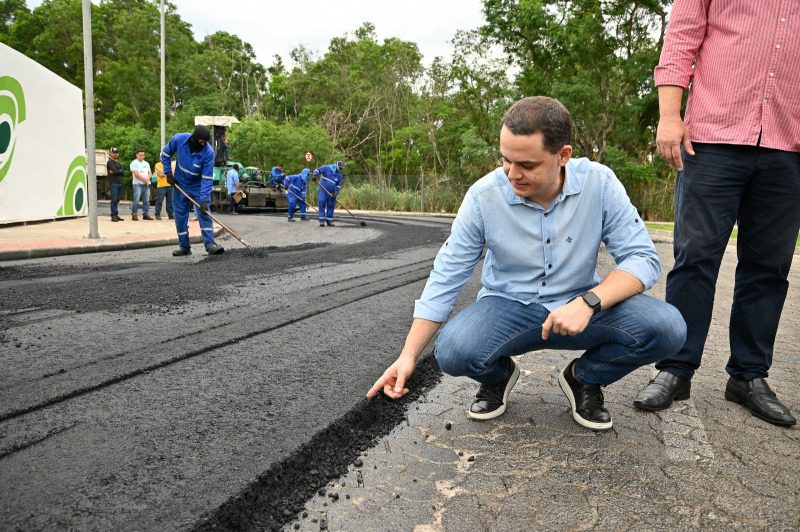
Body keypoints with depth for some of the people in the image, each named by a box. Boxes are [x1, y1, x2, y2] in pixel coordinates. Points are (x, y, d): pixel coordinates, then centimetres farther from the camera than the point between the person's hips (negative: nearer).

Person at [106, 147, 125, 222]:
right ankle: (113, 216, -10)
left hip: (120, 183, 7)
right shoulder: (109, 162, -1)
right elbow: (115, 171, -16)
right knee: (114, 200, -10)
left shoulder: (118, 163, 20)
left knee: (117, 200, 7)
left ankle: (116, 215, 11)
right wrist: (120, 172, 2)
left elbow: (123, 173, 6)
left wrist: (115, 172, -7)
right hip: (113, 183, -7)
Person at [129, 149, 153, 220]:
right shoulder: (134, 163, -1)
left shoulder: (146, 163, 19)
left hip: (146, 184, 6)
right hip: (138, 184, -6)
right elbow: (136, 174, -11)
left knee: (146, 200, 4)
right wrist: (144, 179, -10)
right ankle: (134, 214, -8)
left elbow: (150, 173, 15)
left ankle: (146, 214, 8)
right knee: (136, 200, -10)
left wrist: (147, 179, -6)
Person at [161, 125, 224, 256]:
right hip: (180, 184, 2)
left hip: (198, 186, -2)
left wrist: (204, 200, -31)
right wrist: (168, 173, -8)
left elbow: (207, 178, -26)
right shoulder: (178, 139, -21)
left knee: (204, 213, -12)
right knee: (180, 216, 5)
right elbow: (165, 154, -1)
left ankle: (210, 244, -12)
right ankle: (184, 247, 14)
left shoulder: (208, 152, -27)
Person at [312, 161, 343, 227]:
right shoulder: (327, 168, -4)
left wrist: (335, 193, -8)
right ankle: (322, 220, -13)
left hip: (331, 192, 4)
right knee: (321, 203, -15)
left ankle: (329, 220, 16)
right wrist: (315, 175, -28)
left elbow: (339, 185, 6)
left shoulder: (339, 175, 6)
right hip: (322, 190, -4)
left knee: (331, 206, 4)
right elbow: (317, 170, -6)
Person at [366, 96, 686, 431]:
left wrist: (589, 302, -31)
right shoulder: (484, 195, -15)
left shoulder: (600, 183, -14)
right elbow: (445, 279, -10)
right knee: (453, 351, -32)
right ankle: (499, 375, 7)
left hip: (580, 306, 2)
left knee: (666, 327, -24)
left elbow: (643, 259, -12)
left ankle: (583, 378, 7)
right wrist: (408, 356, -12)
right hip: (509, 306, -1)